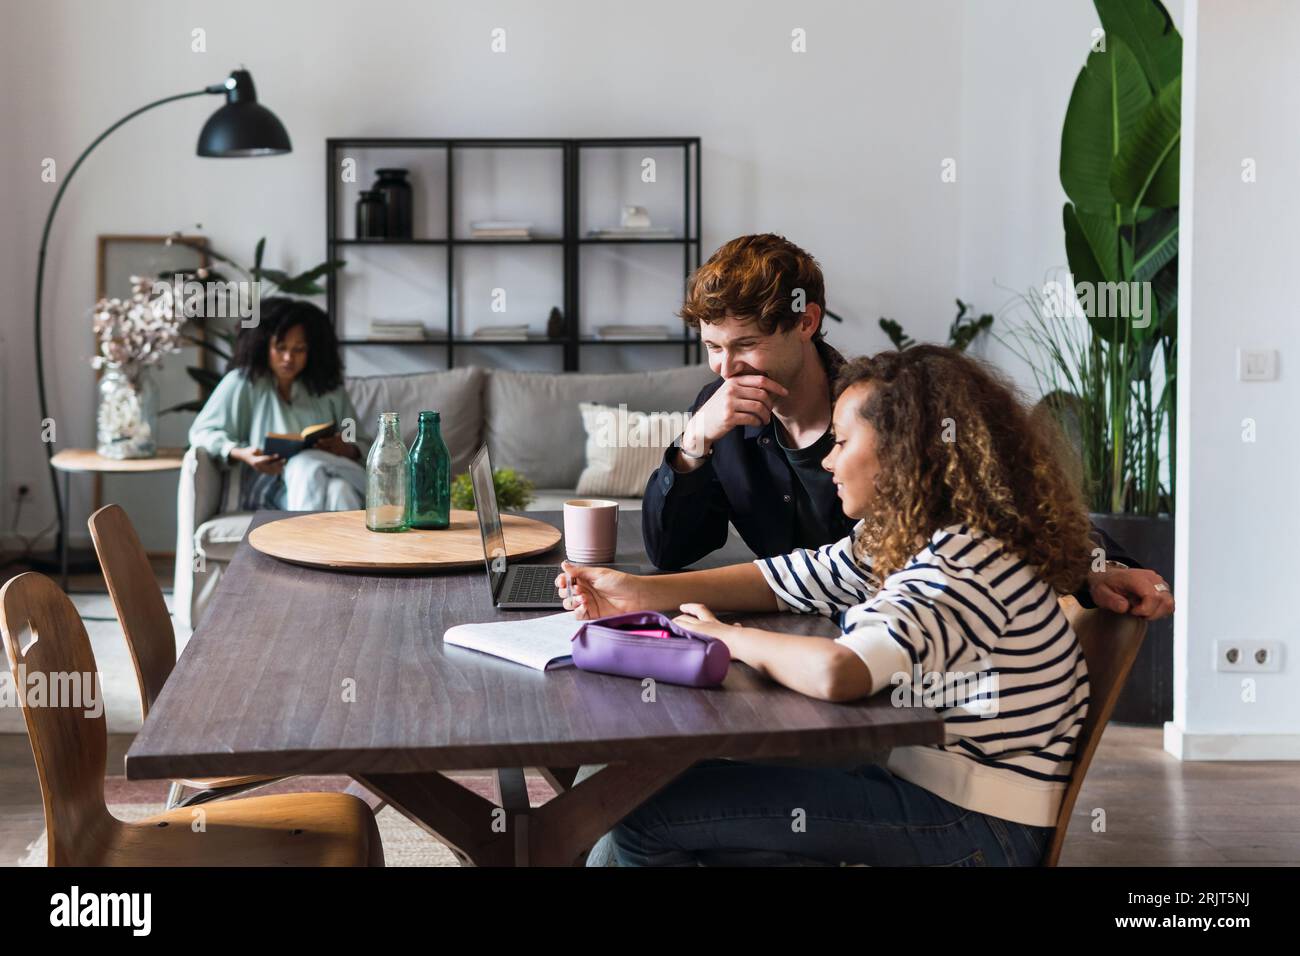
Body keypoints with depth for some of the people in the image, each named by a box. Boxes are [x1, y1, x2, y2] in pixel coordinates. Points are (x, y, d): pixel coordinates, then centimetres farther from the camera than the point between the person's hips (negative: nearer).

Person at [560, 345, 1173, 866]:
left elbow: (836, 672, -38)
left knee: (646, 814, -10)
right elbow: (791, 579, 16)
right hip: (920, 776, 10)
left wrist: (727, 637, -19)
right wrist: (641, 594, 6)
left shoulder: (968, 564, -24)